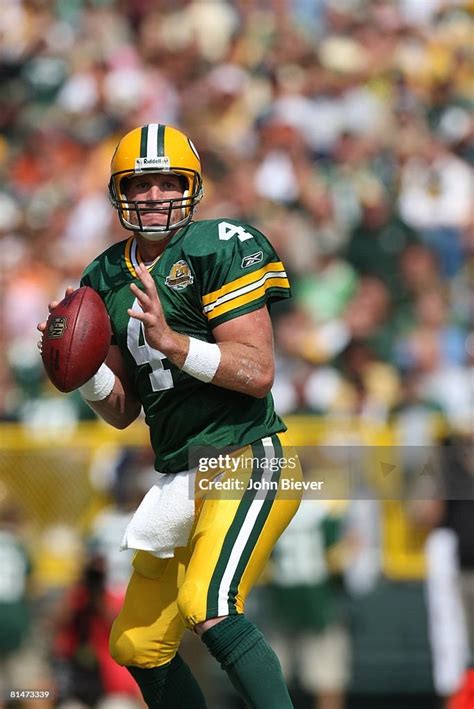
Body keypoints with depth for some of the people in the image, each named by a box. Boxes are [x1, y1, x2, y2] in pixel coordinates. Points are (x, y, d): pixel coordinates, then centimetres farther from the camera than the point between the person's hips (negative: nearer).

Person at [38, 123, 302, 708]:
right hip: (180, 479, 8)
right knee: (138, 647, 13)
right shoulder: (109, 281, 12)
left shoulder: (218, 250, -9)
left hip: (245, 462, -8)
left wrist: (169, 341, -26)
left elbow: (258, 372, -16)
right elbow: (122, 412, 15)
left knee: (208, 607, -29)